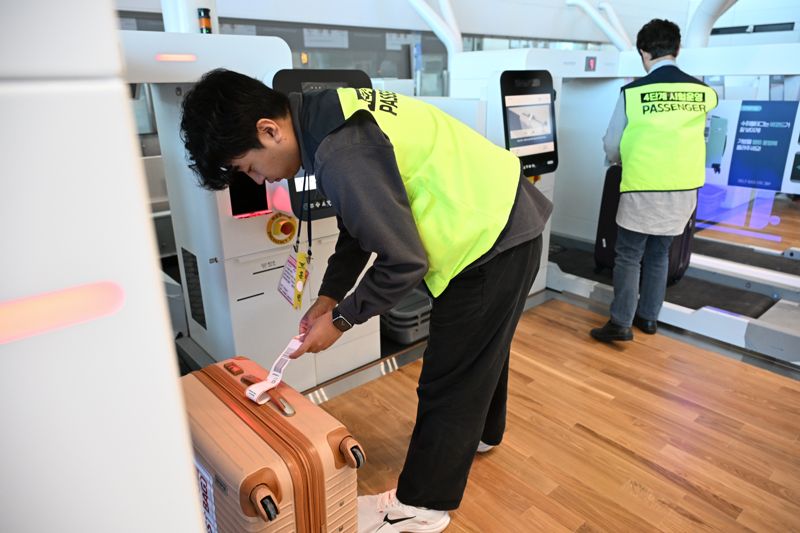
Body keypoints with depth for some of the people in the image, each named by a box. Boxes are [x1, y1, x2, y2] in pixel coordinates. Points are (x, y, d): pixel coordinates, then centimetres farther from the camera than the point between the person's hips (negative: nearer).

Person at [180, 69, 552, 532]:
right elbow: (361, 222, 10)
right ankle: (479, 431, 53)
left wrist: (341, 319, -11)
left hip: (494, 238, -10)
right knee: (480, 348, 28)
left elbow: (404, 263, -25)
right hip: (502, 221, 10)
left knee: (448, 379, 3)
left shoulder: (342, 153, -30)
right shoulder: (332, 114, 1)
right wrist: (329, 295, 5)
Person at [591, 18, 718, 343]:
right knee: (659, 254, 16)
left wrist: (624, 161, 21)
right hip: (684, 189, 4)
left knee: (628, 256, 4)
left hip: (643, 188, -4)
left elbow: (611, 145, 0)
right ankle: (648, 317, 25)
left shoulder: (633, 92, -7)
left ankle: (621, 324, 3)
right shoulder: (702, 92, 3)